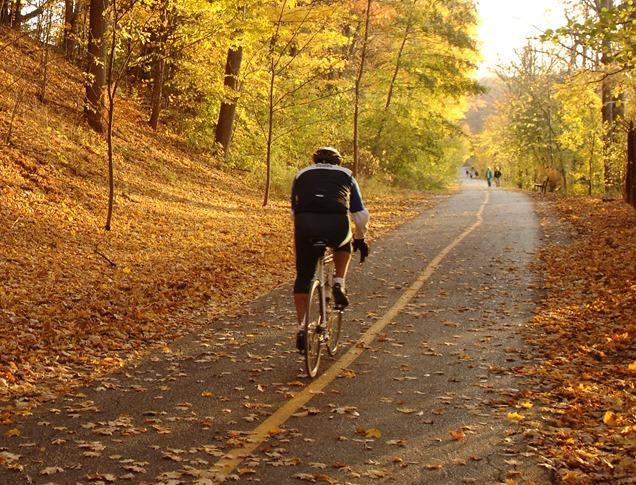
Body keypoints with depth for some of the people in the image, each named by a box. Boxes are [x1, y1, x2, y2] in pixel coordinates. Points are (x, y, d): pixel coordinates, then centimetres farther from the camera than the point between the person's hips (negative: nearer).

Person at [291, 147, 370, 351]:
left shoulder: (302, 174, 30)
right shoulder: (346, 175, 28)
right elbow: (361, 215, 27)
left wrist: (301, 235, 49)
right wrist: (360, 239, 42)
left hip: (305, 225, 1)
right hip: (337, 225, -1)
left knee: (303, 276, 15)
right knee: (344, 244, 35)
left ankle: (301, 327, 12)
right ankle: (339, 283, 18)